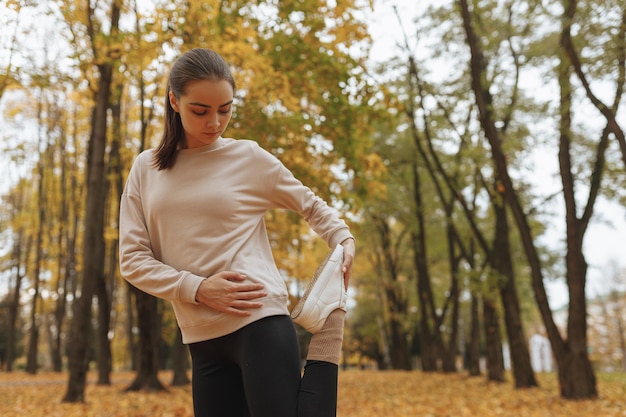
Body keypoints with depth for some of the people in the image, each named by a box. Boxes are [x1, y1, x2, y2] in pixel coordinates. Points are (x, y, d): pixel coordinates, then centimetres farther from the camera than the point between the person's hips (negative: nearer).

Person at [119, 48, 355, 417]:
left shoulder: (250, 158, 3)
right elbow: (132, 259, 4)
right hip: (202, 338, 3)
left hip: (261, 325, -3)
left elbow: (313, 206, 16)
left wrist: (344, 241, -3)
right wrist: (198, 289, -11)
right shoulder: (146, 168, 8)